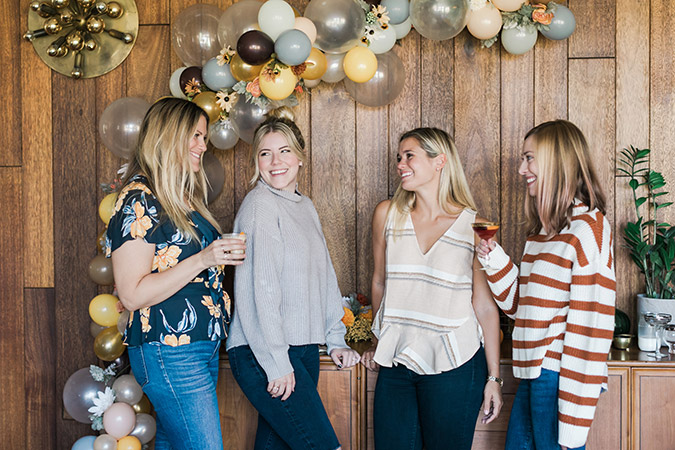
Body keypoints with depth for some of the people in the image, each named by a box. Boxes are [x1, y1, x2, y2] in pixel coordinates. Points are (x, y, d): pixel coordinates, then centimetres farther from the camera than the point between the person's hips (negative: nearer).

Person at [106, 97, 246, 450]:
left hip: (203, 347, 9)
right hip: (170, 354, -9)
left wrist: (224, 255, 14)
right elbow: (133, 294, -18)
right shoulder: (138, 200, -12)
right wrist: (203, 259, -22)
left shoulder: (184, 198, 15)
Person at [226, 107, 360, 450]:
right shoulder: (259, 204, -10)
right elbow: (259, 287, -16)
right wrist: (276, 362, -18)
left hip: (303, 349, 8)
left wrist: (335, 340, 14)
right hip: (261, 355, -8)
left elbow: (324, 276, 20)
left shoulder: (305, 206, 16)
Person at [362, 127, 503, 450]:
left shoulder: (474, 226, -5)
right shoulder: (387, 214, 2)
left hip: (454, 366, -2)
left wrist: (493, 377, -1)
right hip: (396, 364, 3)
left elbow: (486, 306, -2)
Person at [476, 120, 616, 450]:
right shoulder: (543, 229, 15)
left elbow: (591, 324, -16)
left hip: (557, 379, -8)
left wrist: (573, 422, -17)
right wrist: (495, 261, 3)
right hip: (532, 375, 8)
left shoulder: (587, 228, -12)